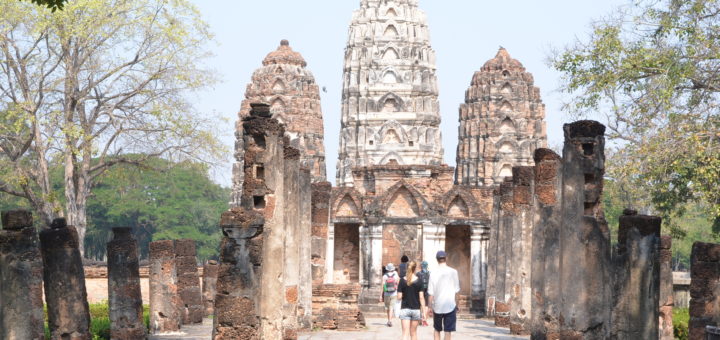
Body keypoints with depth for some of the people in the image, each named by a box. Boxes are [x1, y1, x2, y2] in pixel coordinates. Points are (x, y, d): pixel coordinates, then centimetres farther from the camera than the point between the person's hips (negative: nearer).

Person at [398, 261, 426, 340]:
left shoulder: (402, 281, -4)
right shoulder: (419, 281, -5)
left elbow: (399, 297, -5)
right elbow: (421, 297, -8)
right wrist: (423, 311, -5)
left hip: (404, 309, -1)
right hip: (416, 309, 1)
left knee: (405, 333, -5)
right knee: (413, 333, 15)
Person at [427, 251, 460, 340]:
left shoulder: (433, 273, -4)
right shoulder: (453, 272, -4)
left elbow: (431, 293, -3)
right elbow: (456, 291, 0)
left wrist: (430, 306, 6)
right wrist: (456, 304, 12)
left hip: (437, 306, 1)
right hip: (450, 305, -1)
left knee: (437, 330, 17)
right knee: (448, 331, 1)